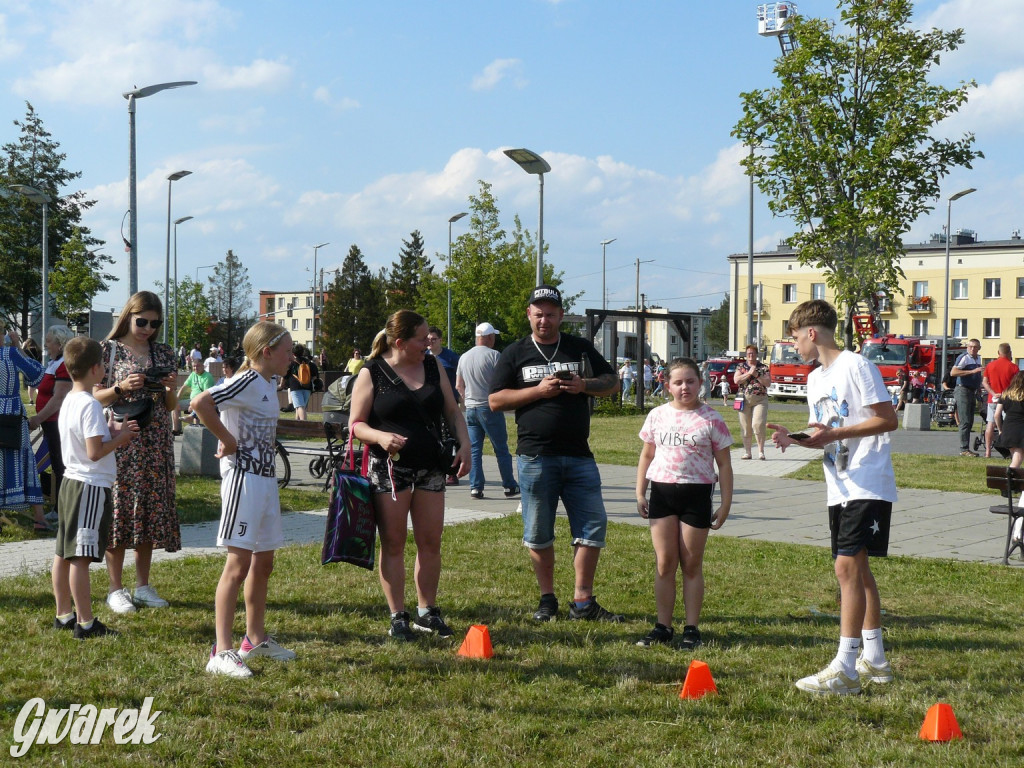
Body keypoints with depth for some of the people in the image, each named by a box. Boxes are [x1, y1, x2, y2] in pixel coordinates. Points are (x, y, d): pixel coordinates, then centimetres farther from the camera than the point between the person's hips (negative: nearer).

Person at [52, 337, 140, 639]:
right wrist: (121, 437, -8)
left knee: (63, 552, 14)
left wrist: (117, 433, 10)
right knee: (81, 557, -7)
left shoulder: (68, 401, 11)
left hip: (70, 482, 10)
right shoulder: (90, 405, -18)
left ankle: (64, 614, 24)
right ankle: (85, 623, -2)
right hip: (91, 486, -10)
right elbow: (95, 452, -22)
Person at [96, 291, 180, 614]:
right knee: (119, 509, -3)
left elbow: (171, 406, 13)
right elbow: (96, 398, -1)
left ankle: (143, 585, 16)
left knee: (151, 509, 6)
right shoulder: (109, 350, -1)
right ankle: (116, 589, 5)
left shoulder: (164, 354, 10)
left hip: (156, 443, 4)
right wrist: (121, 388, -17)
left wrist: (170, 388, -8)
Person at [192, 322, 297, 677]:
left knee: (263, 563, 17)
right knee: (239, 564, -9)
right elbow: (200, 403, -30)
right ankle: (222, 651, -5)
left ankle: (256, 639, 30)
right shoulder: (247, 382, -16)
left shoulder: (270, 383, 12)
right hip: (243, 476, -9)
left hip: (266, 478, 9)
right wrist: (228, 441, -19)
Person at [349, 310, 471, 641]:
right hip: (389, 468, -4)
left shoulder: (433, 367, 9)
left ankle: (427, 612, 18)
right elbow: (356, 424, -4)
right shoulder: (372, 374, -4)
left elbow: (452, 411, 15)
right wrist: (381, 436, -24)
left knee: (430, 542, 6)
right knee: (393, 544, 1)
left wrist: (465, 444, 0)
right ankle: (398, 617, 9)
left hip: (430, 466, 4)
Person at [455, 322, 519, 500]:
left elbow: (458, 386, 15)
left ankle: (475, 487, 3)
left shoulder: (464, 357, 10)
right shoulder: (493, 355, -8)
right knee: (501, 449, 2)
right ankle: (509, 486, 7)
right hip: (490, 408, -5)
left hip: (470, 409, 5)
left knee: (474, 450, 7)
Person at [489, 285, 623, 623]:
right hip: (535, 456, -2)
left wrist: (584, 386, -7)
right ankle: (547, 598, 19)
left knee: (593, 525, -1)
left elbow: (612, 381, 14)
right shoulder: (515, 353, 6)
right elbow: (495, 400, 1)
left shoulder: (581, 348, 11)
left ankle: (583, 601, 7)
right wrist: (539, 390, -11)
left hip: (579, 456, 2)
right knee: (538, 533, 4)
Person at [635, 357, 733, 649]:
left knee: (692, 564, 4)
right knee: (664, 562, 4)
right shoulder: (657, 416, 7)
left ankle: (691, 628, 12)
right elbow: (646, 456, 14)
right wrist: (640, 493, 8)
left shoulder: (711, 419, -1)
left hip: (696, 493, -2)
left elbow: (723, 464, 2)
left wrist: (725, 504, -1)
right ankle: (663, 626, 12)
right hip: (662, 490, 2)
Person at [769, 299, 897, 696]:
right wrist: (794, 438, 0)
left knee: (847, 566, -14)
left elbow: (888, 420, -14)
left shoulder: (856, 366, -10)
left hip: (868, 485, -9)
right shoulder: (815, 379, 17)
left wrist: (835, 433, -20)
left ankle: (845, 669, -14)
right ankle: (874, 659, 24)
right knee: (856, 568, 14)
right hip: (839, 488, 9)